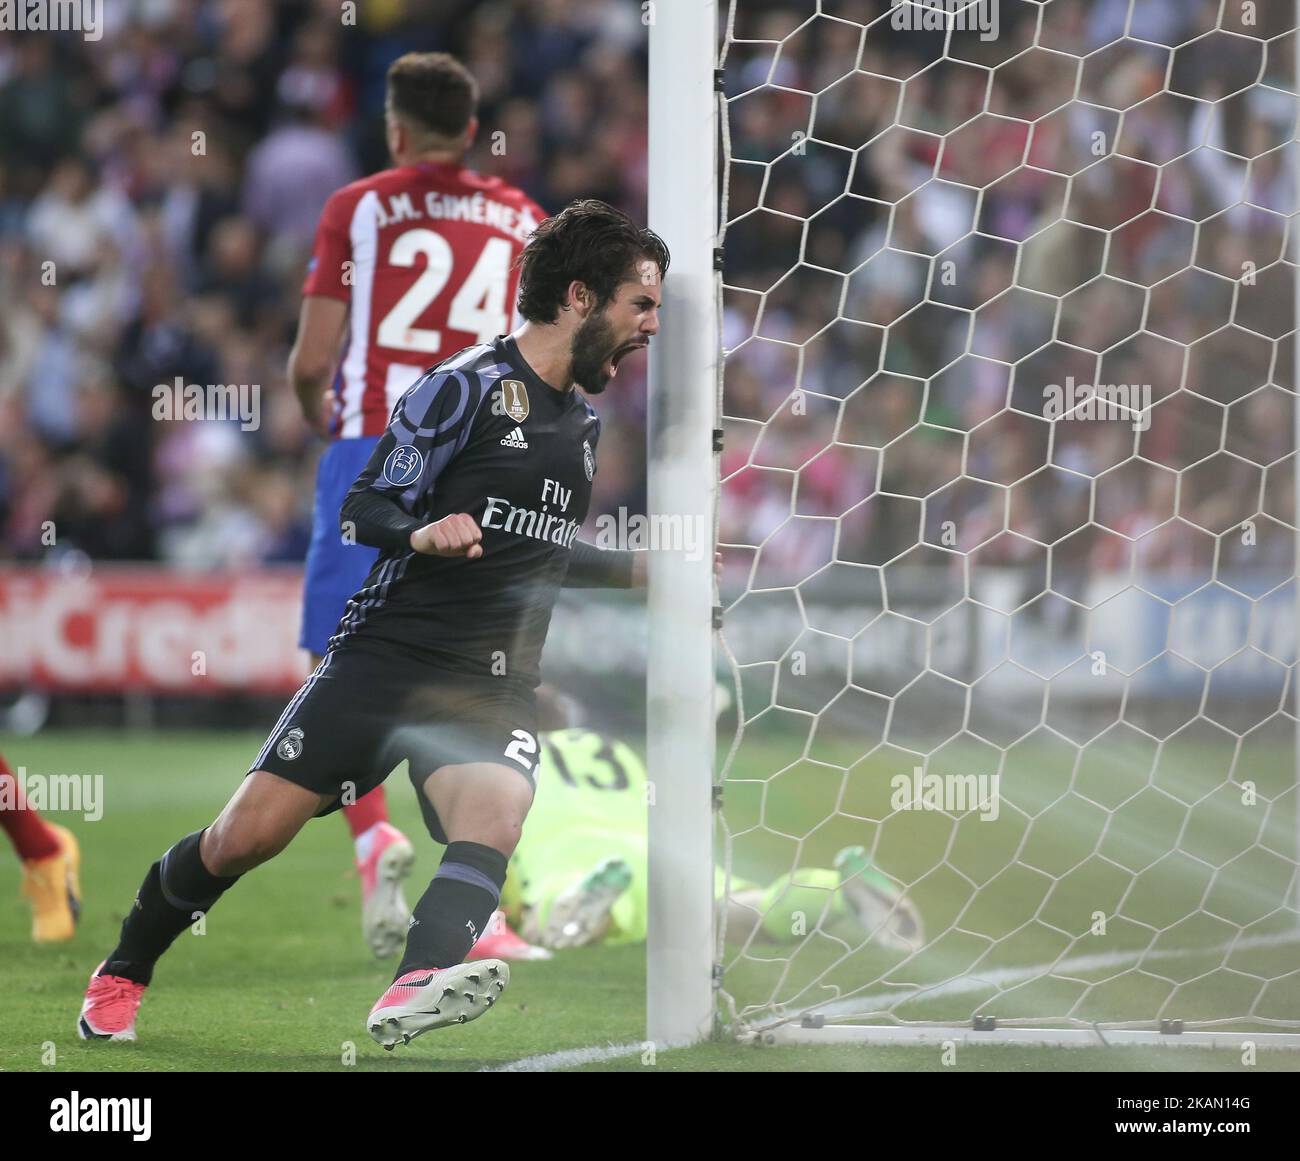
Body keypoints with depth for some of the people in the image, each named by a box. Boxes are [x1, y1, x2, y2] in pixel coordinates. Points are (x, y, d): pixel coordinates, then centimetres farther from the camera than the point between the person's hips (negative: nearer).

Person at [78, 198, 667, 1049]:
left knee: (494, 820, -29)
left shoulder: (584, 420, 18)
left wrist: (640, 569, 27)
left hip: (495, 685, 5)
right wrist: (422, 535, -28)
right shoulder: (466, 386, -5)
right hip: (386, 652, -5)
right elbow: (367, 508, -9)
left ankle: (416, 992, -51)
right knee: (247, 835, -6)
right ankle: (122, 976, 19)